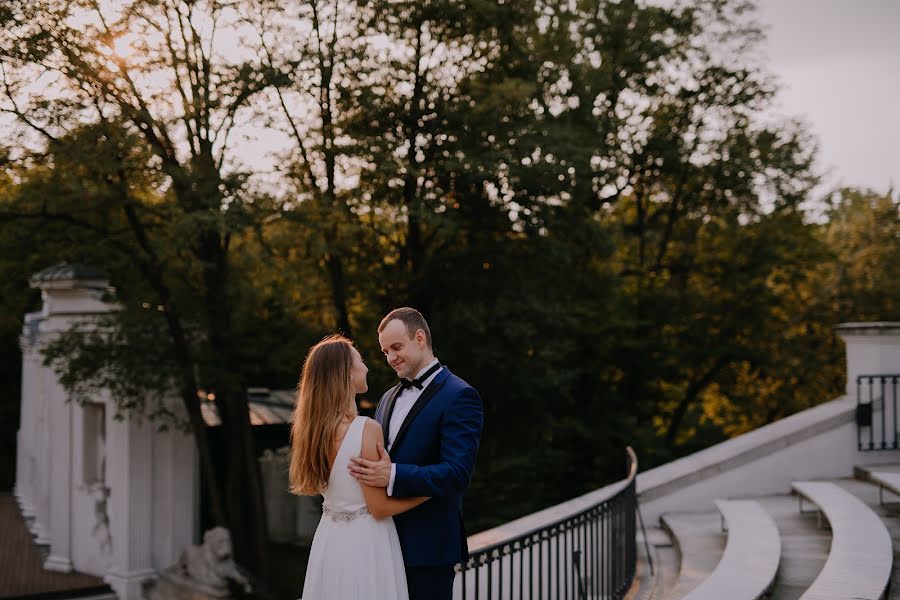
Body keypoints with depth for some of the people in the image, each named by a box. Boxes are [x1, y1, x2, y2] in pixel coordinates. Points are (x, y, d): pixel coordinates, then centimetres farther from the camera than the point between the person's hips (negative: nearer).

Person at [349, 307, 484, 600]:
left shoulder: (459, 397, -10)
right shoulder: (389, 398, 16)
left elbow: (457, 473, -20)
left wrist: (392, 476, -29)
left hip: (426, 546, -7)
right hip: (385, 543, 7)